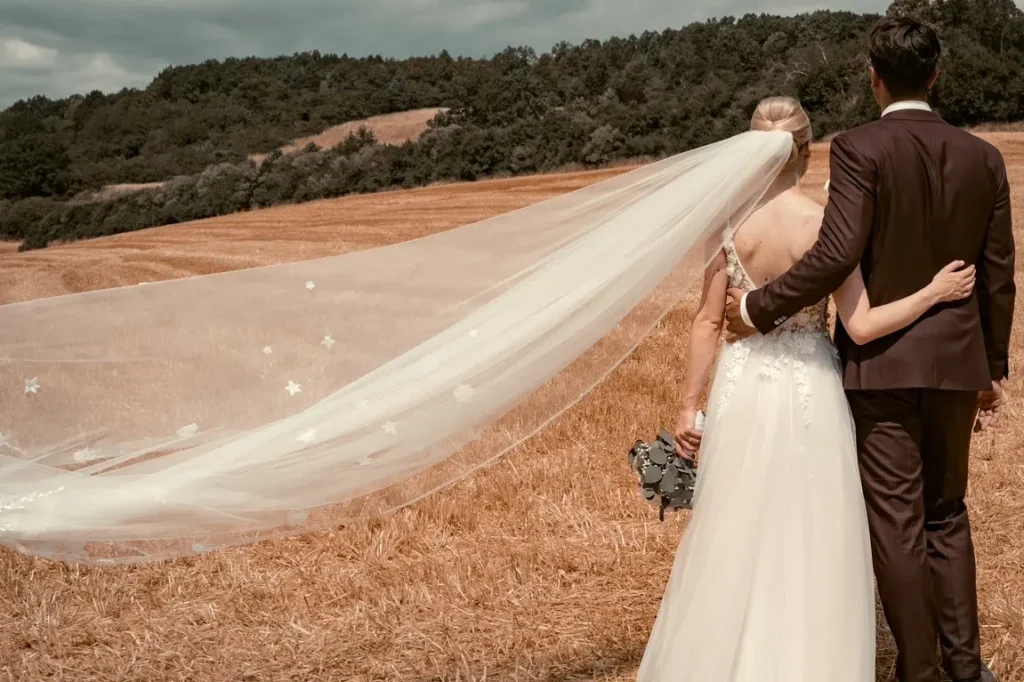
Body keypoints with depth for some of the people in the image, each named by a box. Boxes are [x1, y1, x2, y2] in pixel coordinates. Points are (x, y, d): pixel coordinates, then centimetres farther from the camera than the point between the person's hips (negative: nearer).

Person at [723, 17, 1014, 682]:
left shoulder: (860, 149, -12)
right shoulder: (984, 157, 4)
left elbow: (837, 254, -23)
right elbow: (999, 276, 7)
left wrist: (760, 308, -12)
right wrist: (993, 369, 17)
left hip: (883, 362, -5)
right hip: (956, 361, 5)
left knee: (897, 523, 5)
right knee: (948, 515, 19)